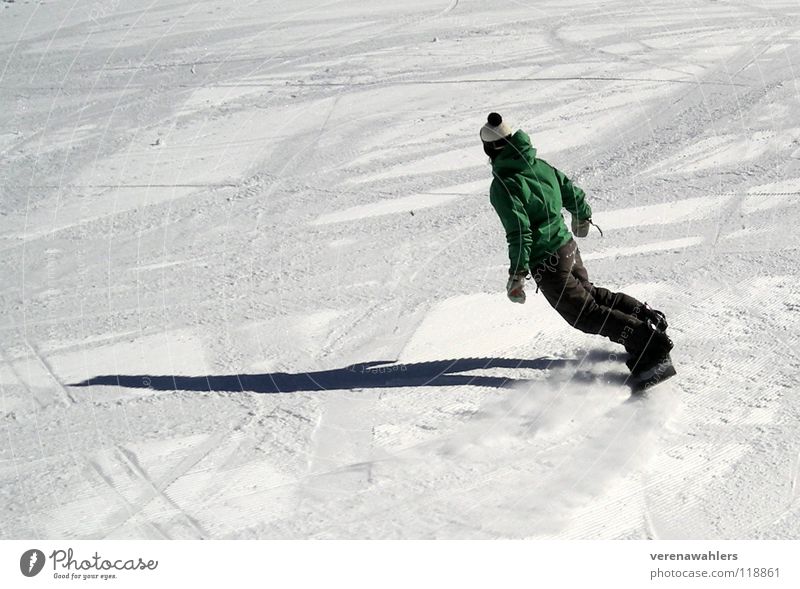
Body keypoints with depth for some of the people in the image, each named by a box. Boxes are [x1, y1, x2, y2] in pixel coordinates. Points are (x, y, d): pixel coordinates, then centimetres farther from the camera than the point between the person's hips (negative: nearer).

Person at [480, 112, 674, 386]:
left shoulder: (502, 186, -20)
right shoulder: (538, 165, 3)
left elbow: (519, 232, -24)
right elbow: (572, 191, 15)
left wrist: (517, 274, -19)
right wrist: (583, 216, 34)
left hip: (546, 261, -8)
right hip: (568, 246, 8)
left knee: (585, 313, -2)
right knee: (589, 293, 29)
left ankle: (649, 346, -10)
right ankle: (647, 317, 26)